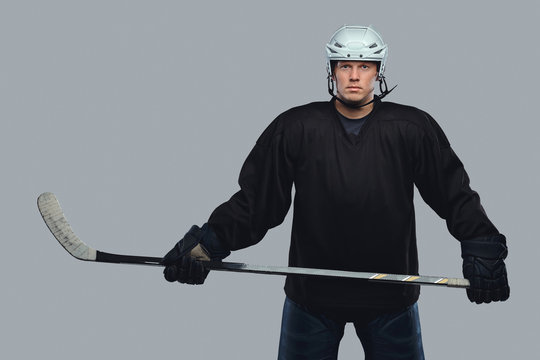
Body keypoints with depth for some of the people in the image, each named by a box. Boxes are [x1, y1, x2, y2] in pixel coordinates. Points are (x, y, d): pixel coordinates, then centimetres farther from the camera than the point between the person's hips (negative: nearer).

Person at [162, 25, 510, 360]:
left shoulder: (413, 128, -2)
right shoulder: (295, 128, -2)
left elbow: (456, 196, 0)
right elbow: (254, 200, -2)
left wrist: (483, 248, -13)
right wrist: (207, 243, -13)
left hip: (391, 297, 0)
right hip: (311, 296, 0)